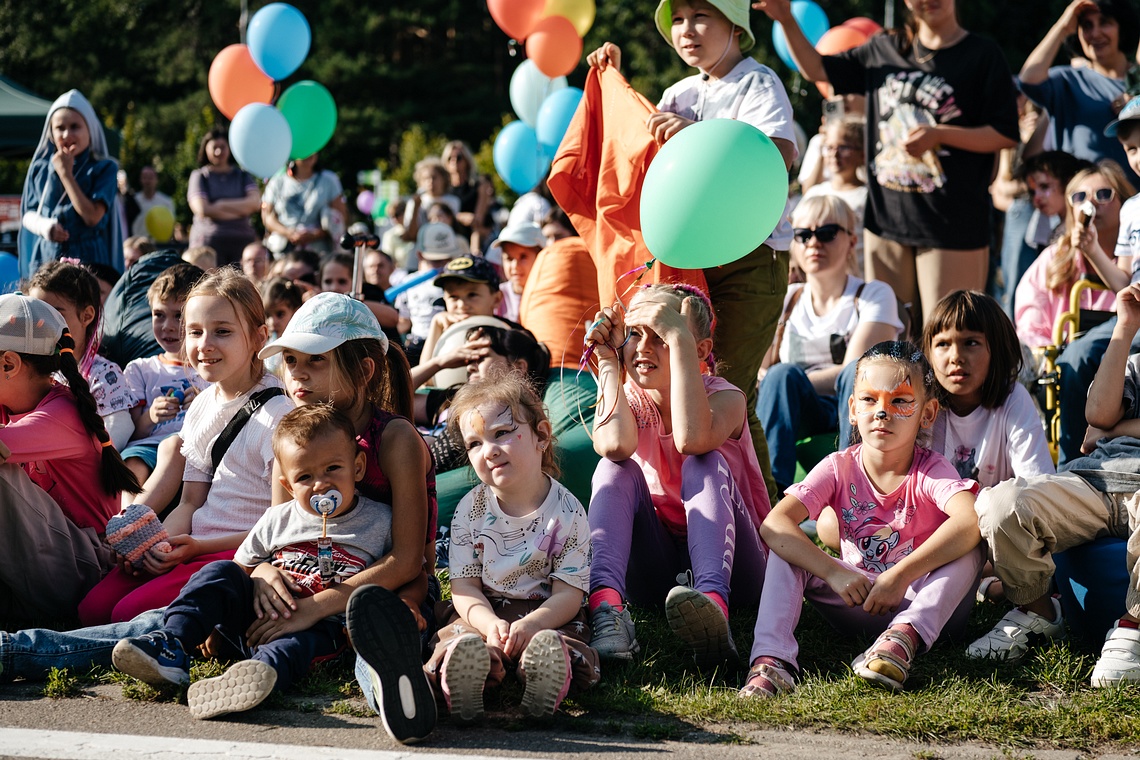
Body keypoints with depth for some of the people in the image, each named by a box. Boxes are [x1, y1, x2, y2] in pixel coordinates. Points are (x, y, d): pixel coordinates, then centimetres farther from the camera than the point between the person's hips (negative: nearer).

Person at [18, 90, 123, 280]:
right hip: (45, 260, 3)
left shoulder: (104, 169, 0)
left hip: (88, 261, -2)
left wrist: (66, 174, -8)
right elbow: (28, 215, 14)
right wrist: (43, 225, -10)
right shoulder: (40, 169, 10)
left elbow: (93, 217, -11)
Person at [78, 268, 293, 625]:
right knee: (93, 608, -12)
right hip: (192, 546, 7)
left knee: (132, 612, -24)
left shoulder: (278, 412, -11)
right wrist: (160, 543, -4)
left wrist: (200, 547, -16)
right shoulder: (200, 406, 13)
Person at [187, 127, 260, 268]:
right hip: (208, 239, -2)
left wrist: (221, 205, -6)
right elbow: (202, 209, -5)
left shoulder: (243, 175, 16)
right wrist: (239, 210, -3)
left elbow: (255, 202, 0)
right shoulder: (199, 176, 10)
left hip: (242, 239, 2)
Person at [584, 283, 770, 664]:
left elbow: (691, 439, -36)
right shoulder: (629, 400, 1)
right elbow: (615, 445, -26)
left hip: (731, 567, -3)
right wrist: (608, 360, -15)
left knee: (705, 465, -29)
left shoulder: (725, 397, -9)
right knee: (615, 468, -21)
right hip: (654, 570, 3)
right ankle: (605, 603, -43)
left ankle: (714, 601, -55)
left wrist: (679, 338, -31)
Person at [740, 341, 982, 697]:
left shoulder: (931, 471, -13)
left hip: (925, 600, -2)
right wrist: (834, 573, -34)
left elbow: (971, 519, -36)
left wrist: (900, 577, -41)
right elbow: (774, 524, -20)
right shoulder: (839, 468, -6)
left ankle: (906, 634, -42)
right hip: (857, 600, 3)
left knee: (969, 546, -28)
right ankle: (771, 658, -36)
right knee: (785, 548, -16)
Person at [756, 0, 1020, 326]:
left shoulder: (983, 55, -2)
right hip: (887, 217, 5)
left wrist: (939, 134, -16)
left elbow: (1006, 135, -5)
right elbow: (816, 69, 20)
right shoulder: (882, 51, 13)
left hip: (953, 226, -5)